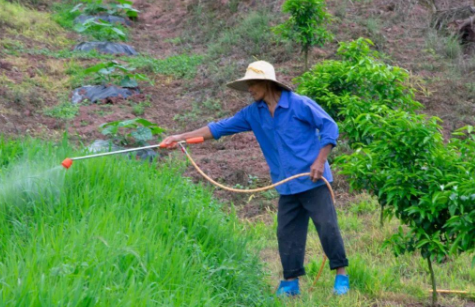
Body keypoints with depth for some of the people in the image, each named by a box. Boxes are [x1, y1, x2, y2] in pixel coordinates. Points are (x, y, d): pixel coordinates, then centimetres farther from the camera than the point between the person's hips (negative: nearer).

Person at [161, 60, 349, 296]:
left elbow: (329, 127, -7)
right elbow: (221, 127, 6)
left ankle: (341, 276, 2)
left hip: (313, 181, -6)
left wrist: (320, 162, -15)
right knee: (287, 233, 6)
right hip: (288, 186, 6)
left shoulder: (300, 104, -10)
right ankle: (290, 283, 13)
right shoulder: (253, 114, 6)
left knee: (327, 226, -7)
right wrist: (181, 137, 1)